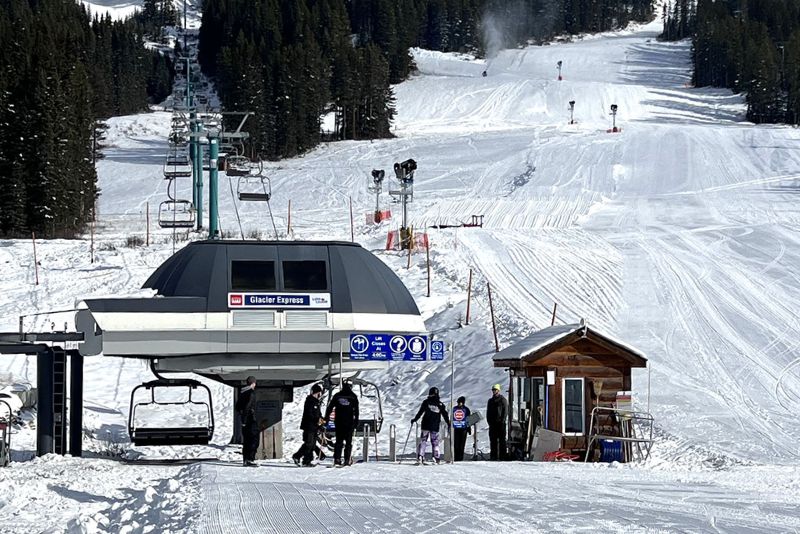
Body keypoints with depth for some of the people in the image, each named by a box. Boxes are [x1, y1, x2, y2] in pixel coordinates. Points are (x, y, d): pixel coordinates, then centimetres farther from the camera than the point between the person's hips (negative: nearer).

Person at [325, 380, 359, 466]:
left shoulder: (337, 395, 5)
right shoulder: (353, 397, -1)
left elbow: (330, 407, 4)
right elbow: (356, 410, -4)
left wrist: (326, 418, 10)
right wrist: (356, 421, 0)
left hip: (339, 422, 2)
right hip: (349, 422, -2)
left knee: (339, 440, 8)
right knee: (348, 441, 3)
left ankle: (337, 459, -1)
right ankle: (347, 459, -3)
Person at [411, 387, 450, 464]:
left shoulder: (426, 402, -1)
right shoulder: (440, 404, 4)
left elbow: (420, 412, -2)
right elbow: (445, 415, 6)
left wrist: (415, 419, 10)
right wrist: (449, 425, 16)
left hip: (426, 426, -1)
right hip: (435, 427, 1)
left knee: (423, 441, 3)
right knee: (435, 442, 9)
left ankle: (420, 456, -8)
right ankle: (436, 457, 1)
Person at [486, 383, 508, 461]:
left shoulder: (503, 400, 0)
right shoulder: (490, 401, 17)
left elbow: (505, 411, -6)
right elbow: (488, 411, 19)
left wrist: (503, 420, -14)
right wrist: (489, 420, 5)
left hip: (500, 423, -6)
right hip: (492, 423, 6)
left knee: (501, 439, -5)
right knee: (493, 440, 4)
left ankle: (502, 455, -6)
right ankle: (493, 455, 7)